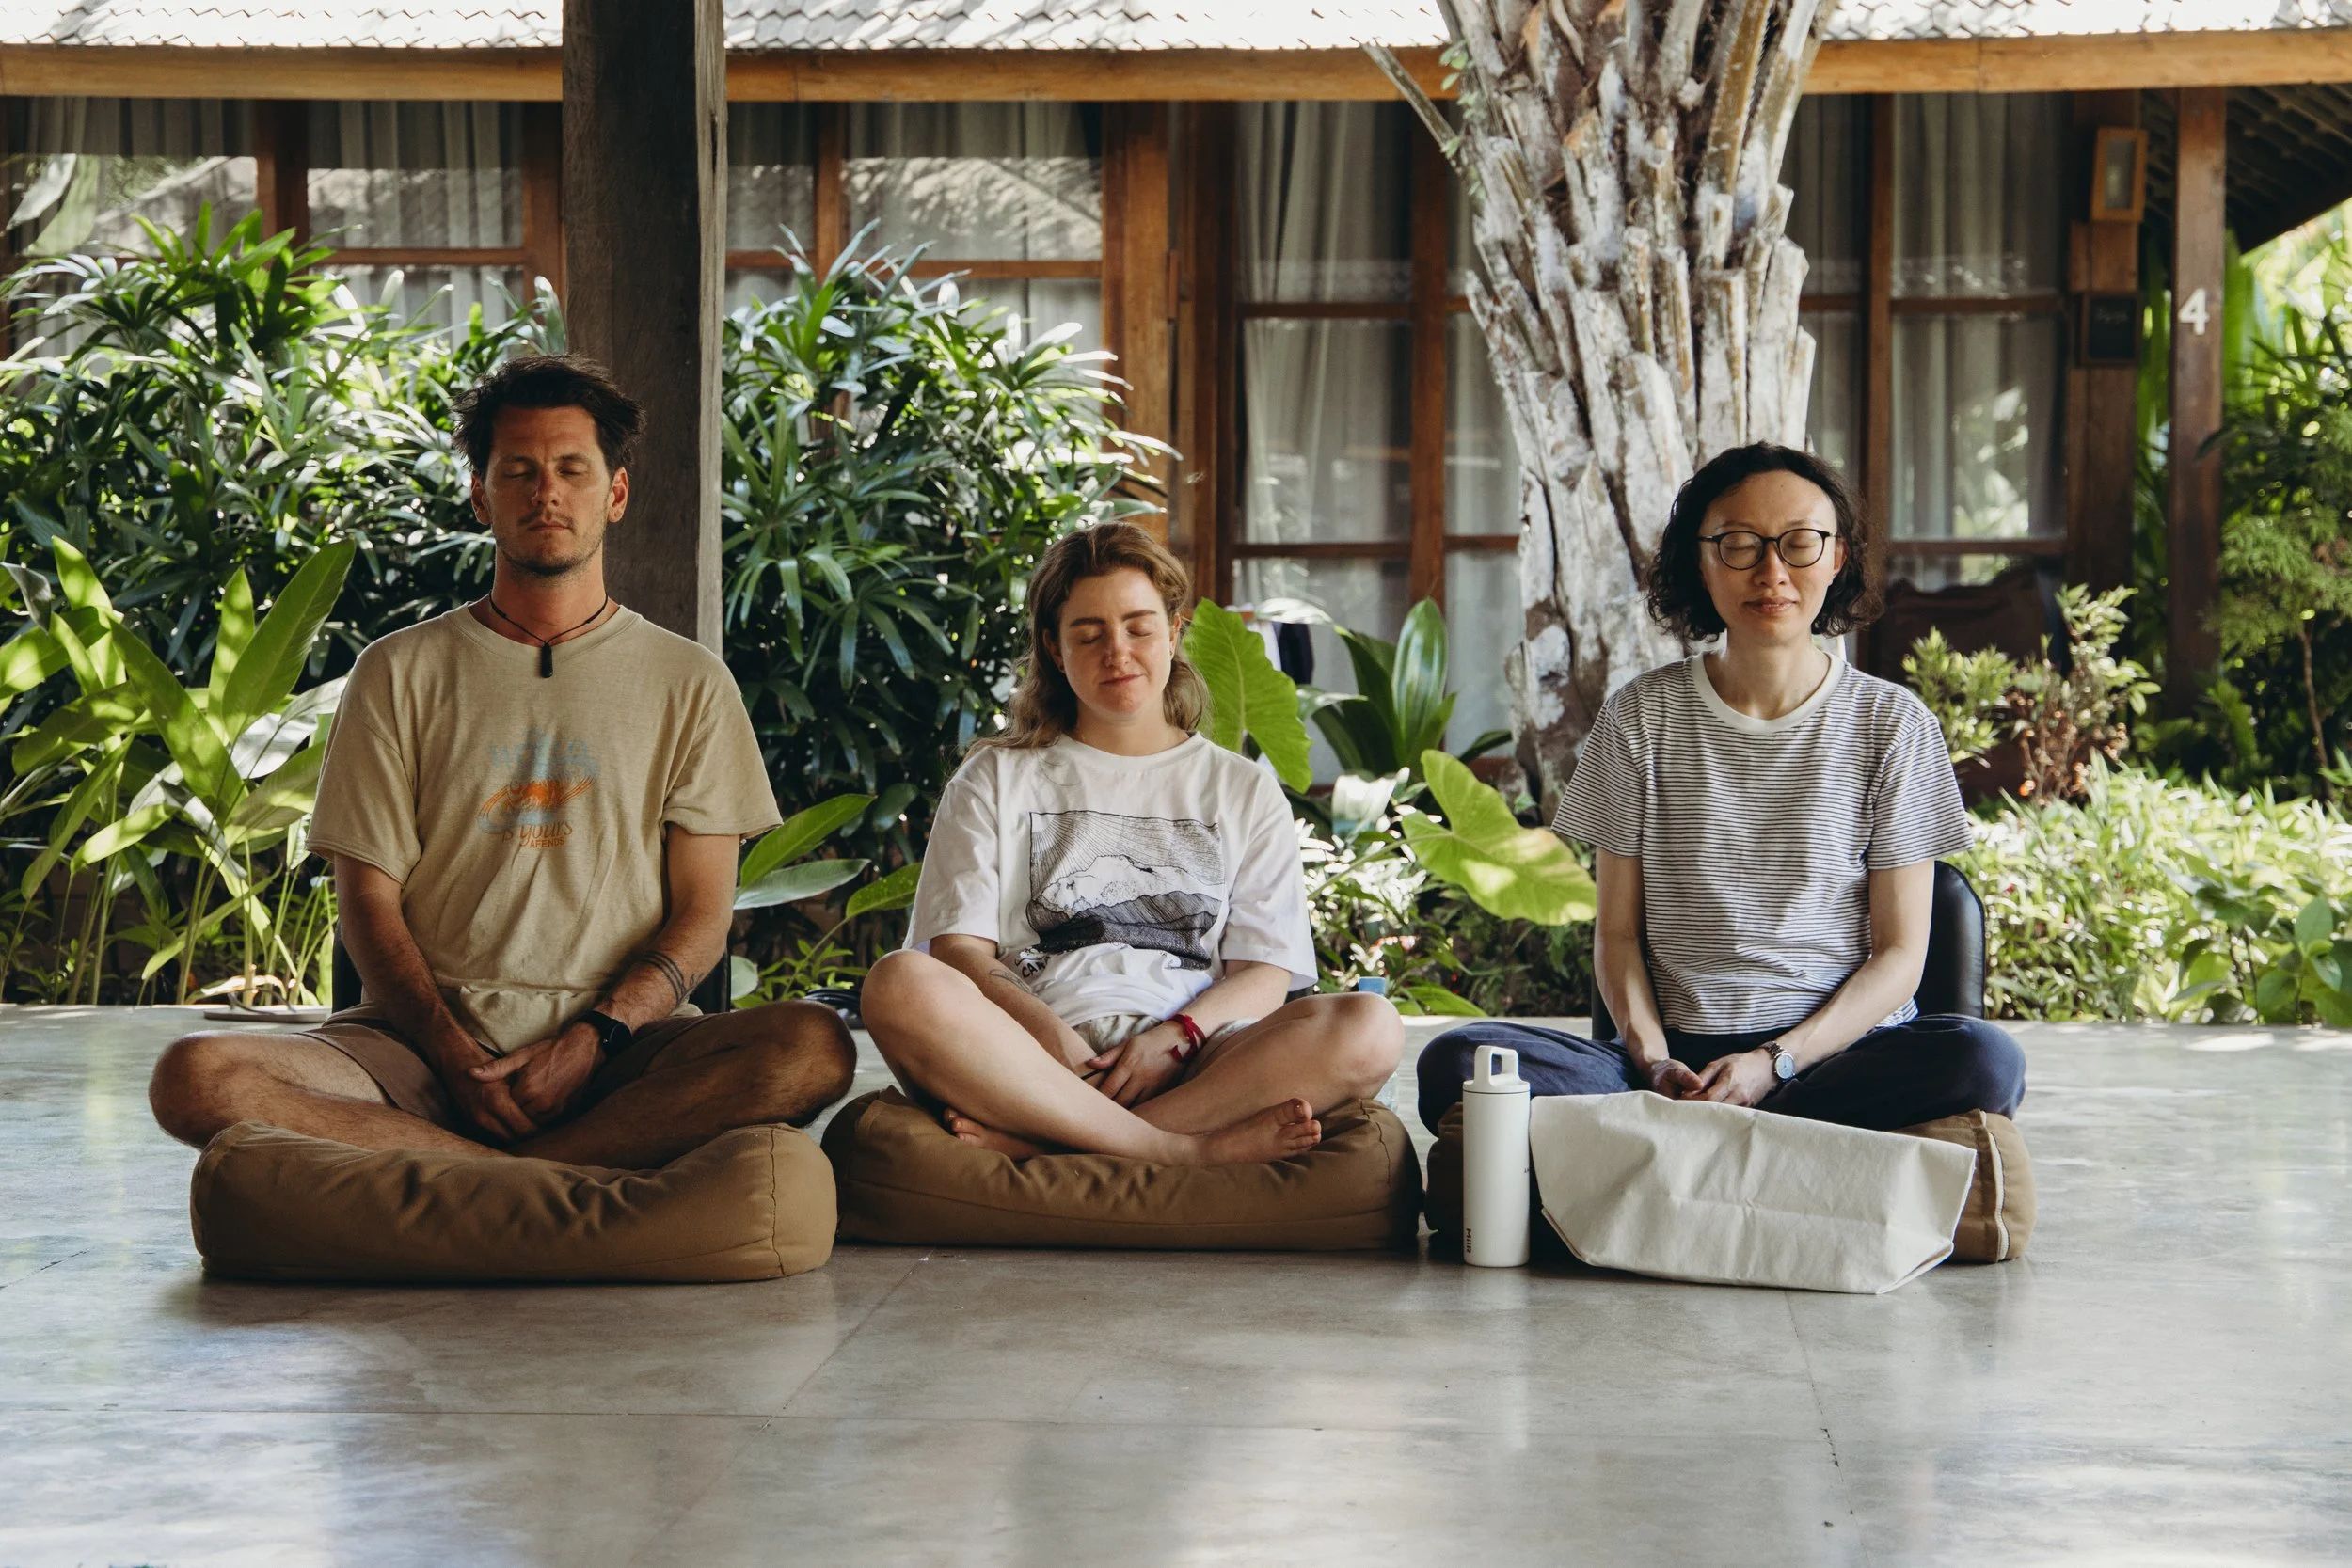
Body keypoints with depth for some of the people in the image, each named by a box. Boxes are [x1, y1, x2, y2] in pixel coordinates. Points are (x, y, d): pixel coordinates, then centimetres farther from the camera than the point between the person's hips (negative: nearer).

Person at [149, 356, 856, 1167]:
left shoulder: (689, 682, 13)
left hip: (616, 1048, 0)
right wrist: (455, 1057, -12)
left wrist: (591, 1039, -12)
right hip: (422, 1042, 1)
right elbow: (369, 903, 6)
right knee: (195, 1077, -29)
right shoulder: (399, 673, 13)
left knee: (813, 1046, -32)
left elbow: (702, 915, 7)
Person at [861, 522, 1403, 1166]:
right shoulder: (996, 779, 22)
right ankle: (1185, 1148, -36)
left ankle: (1033, 1140, -35)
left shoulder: (1244, 791, 24)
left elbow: (1266, 974, 12)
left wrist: (1174, 1036, -11)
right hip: (1034, 1058, -1)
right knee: (900, 985, -33)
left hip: (1185, 1065, 1)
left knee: (1369, 1029, -29)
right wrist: (1050, 1037, -14)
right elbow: (958, 950, 8)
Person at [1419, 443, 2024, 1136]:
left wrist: (1775, 1062, -13)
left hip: (1841, 1049, 0)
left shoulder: (1890, 723, 5)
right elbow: (1617, 931, 10)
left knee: (1983, 1058, -35)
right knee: (1454, 1062, -25)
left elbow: (1900, 954, 3)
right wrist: (1652, 1061, -11)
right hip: (1681, 1057, 0)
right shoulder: (1641, 716, 9)